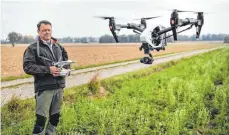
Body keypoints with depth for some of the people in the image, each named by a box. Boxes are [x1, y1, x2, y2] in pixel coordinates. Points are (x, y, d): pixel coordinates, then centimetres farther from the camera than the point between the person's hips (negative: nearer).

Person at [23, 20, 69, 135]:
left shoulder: (58, 47, 14)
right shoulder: (33, 48, -3)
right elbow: (27, 67, -12)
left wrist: (65, 70, -3)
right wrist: (48, 69, -21)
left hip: (59, 87, 6)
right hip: (44, 88, -5)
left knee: (55, 117, 14)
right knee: (41, 118, -7)